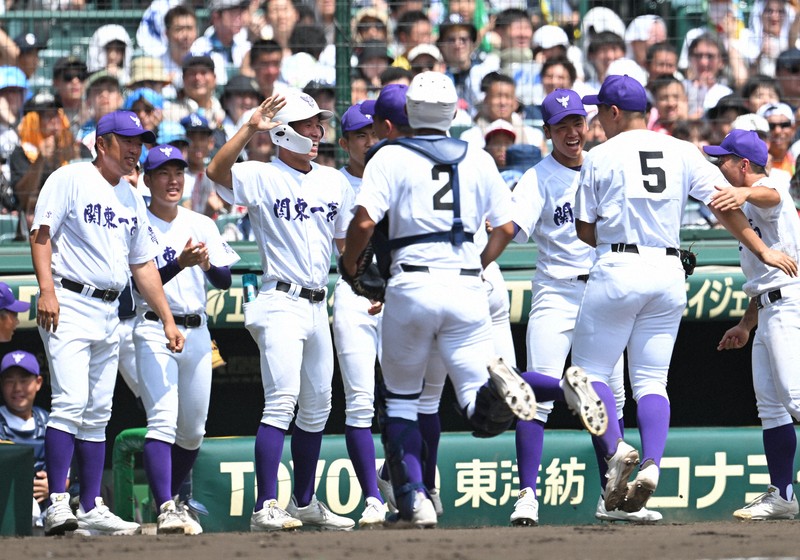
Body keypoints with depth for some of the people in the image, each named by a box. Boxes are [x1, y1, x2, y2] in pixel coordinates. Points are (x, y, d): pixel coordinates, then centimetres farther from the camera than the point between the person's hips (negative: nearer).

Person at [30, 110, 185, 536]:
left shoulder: (131, 198, 18)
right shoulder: (70, 180, -3)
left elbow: (143, 264, 22)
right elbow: (41, 233, -10)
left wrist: (167, 319, 17)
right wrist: (47, 290, -22)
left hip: (108, 314, 8)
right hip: (69, 306, -8)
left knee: (97, 415, 7)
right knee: (70, 403, -17)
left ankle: (91, 510, 9)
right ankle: (57, 505, -21)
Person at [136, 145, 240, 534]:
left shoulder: (202, 225, 12)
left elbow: (225, 281, 5)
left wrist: (208, 265, -16)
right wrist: (181, 263, -27)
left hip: (196, 332, 5)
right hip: (154, 330, -5)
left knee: (193, 430, 10)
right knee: (163, 421, -18)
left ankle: (172, 499, 28)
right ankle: (166, 511, -26)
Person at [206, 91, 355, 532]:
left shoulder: (334, 182, 13)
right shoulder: (262, 177, -6)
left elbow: (346, 242, 20)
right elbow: (217, 171, -25)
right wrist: (250, 129, -32)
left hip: (318, 305, 7)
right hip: (281, 302, -7)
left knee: (317, 406, 14)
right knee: (282, 400, -18)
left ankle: (304, 503, 25)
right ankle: (266, 507, -21)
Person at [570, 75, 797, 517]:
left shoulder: (600, 158, 0)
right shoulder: (682, 152, 8)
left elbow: (584, 230, 3)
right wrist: (762, 250, 5)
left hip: (617, 270, -4)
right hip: (669, 275, 4)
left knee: (590, 370, 5)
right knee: (651, 380, 7)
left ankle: (615, 449, -17)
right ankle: (651, 464, -12)